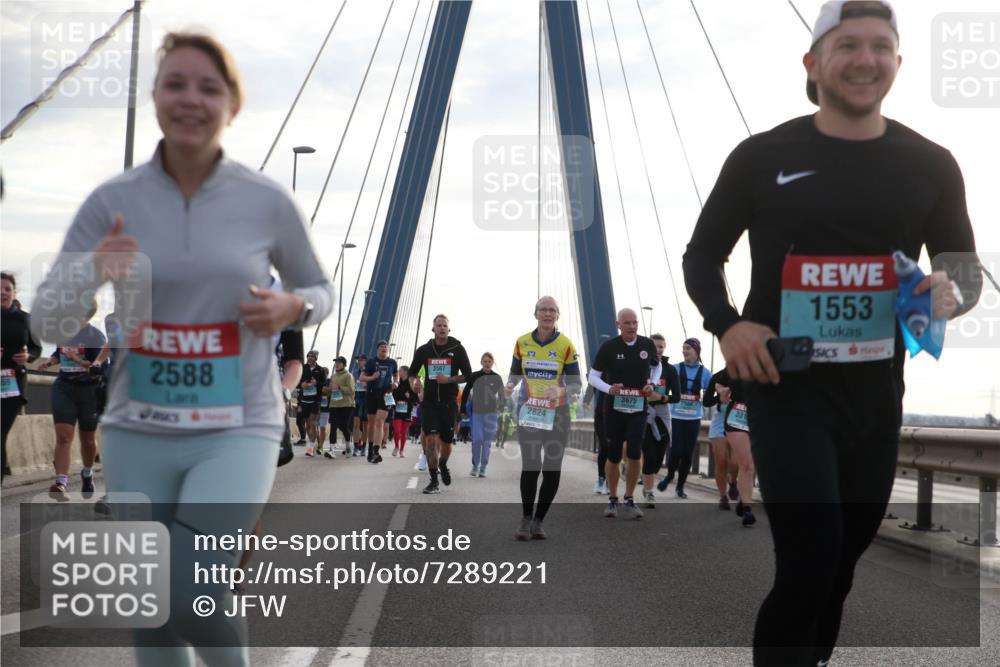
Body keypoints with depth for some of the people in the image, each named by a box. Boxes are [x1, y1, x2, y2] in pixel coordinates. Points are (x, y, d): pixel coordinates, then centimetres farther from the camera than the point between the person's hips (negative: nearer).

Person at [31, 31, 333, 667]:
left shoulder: (269, 201, -5)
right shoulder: (113, 202, -3)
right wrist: (91, 271, -21)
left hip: (238, 431, -2)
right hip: (138, 433, 2)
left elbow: (320, 290, 11)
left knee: (191, 591, -21)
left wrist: (290, 308, -12)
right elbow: (45, 322, 0)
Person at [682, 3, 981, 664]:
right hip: (788, 390, -3)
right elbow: (702, 255, 6)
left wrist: (952, 292, -13)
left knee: (840, 560, 15)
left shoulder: (930, 165, 3)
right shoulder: (762, 157, -3)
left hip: (877, 396, 4)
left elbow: (965, 265, 12)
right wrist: (726, 324, -14)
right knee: (810, 562, -14)